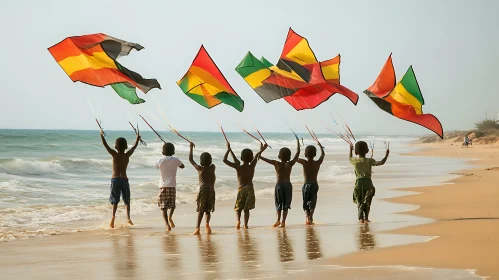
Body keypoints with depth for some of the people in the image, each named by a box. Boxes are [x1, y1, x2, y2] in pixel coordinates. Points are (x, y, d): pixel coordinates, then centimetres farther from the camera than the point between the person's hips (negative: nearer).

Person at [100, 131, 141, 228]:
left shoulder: (115, 154, -6)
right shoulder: (127, 155, 2)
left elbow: (105, 145, -5)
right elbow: (134, 147, 17)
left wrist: (101, 135, 5)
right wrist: (138, 138, 32)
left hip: (115, 179, -2)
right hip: (124, 179, 2)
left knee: (115, 200, -1)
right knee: (126, 200, 12)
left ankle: (113, 216, -19)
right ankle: (128, 217, -4)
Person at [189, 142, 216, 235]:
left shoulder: (199, 168, 1)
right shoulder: (213, 167, 6)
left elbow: (191, 159, 10)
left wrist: (191, 148, 17)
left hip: (203, 190, -2)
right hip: (211, 190, 2)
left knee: (200, 210, -3)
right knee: (208, 210, 13)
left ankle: (197, 228, -14)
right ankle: (207, 223, -10)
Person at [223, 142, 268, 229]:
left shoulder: (238, 167, -10)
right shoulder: (252, 166, -3)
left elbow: (225, 160, -10)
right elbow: (256, 157, 16)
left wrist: (228, 150, -1)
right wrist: (261, 150, 32)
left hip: (241, 189, -2)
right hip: (250, 189, 2)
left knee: (238, 208, 7)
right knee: (246, 209, 11)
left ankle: (238, 220, -19)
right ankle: (245, 225, 5)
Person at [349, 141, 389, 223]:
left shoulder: (355, 161, 1)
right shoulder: (369, 161, -5)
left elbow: (350, 158, 26)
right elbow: (380, 163, -16)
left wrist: (350, 149, 41)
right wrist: (386, 155, -8)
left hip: (358, 182, 1)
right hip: (368, 182, -1)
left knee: (359, 201, 9)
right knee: (367, 201, 13)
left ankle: (361, 218, -6)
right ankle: (366, 218, 11)